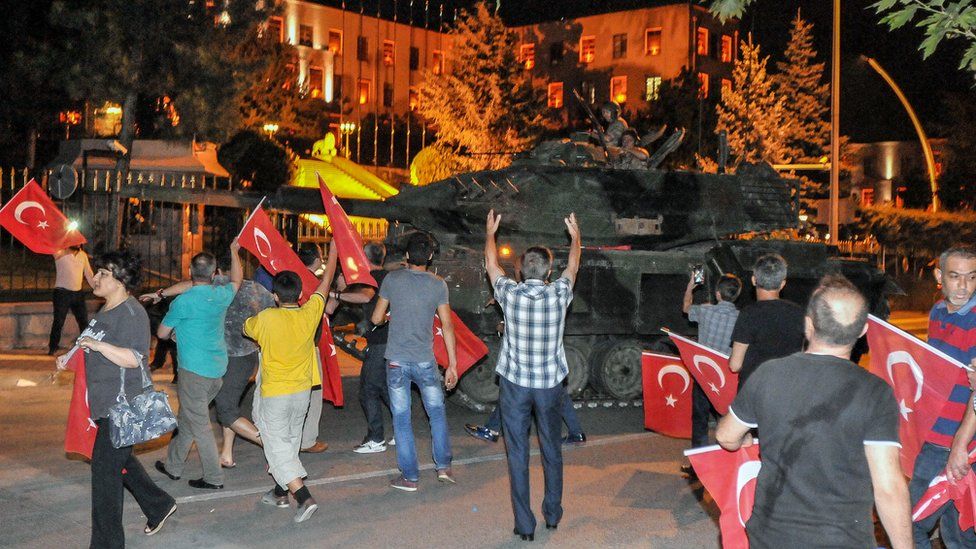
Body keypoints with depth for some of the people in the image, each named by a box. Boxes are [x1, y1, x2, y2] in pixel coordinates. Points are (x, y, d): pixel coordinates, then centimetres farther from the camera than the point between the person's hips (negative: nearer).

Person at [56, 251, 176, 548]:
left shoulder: (132, 313, -18)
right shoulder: (106, 310, 13)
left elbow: (134, 358, -25)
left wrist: (99, 345, -32)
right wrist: (71, 356, 13)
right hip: (104, 403, 10)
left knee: (106, 467, -6)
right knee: (120, 460, 21)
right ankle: (159, 506, 38)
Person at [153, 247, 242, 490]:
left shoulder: (183, 302, -14)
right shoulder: (221, 295, 2)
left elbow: (162, 333, -2)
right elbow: (236, 281, 26)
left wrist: (175, 333, 20)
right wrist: (234, 252, 36)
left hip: (194, 370, -7)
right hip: (218, 369, 7)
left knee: (199, 425, 0)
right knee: (187, 418, 20)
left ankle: (214, 478, 3)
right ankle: (173, 466, 30)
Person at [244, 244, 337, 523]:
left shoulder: (266, 318, -19)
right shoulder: (310, 313, -10)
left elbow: (246, 329, 4)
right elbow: (326, 280, 3)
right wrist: (333, 247, 14)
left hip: (275, 395, -5)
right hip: (302, 392, 5)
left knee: (278, 448, 0)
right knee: (290, 443, 20)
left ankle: (304, 497, -13)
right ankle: (280, 493, 32)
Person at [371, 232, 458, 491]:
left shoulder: (392, 279, -3)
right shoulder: (438, 284, -4)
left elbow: (376, 318, 3)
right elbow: (447, 326, -5)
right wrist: (452, 364, 0)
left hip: (396, 361, 0)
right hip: (425, 361, 0)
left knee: (401, 419, 7)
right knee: (437, 412, 18)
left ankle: (410, 477, 11)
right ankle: (443, 466, 17)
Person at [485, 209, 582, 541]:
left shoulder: (510, 293, -9)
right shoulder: (558, 294, -8)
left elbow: (491, 263, 12)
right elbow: (573, 265, 14)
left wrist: (491, 233, 30)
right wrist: (575, 236, 33)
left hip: (514, 384, -1)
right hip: (550, 385, 1)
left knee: (518, 454, 4)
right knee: (551, 450, 17)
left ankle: (524, 525, 6)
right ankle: (553, 514, 27)